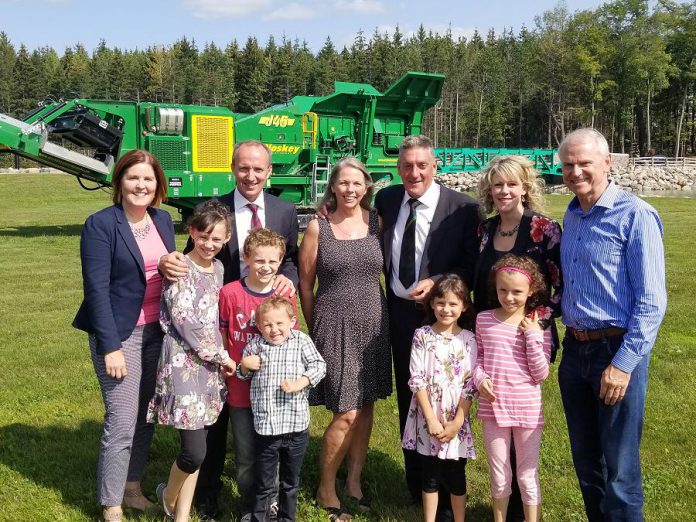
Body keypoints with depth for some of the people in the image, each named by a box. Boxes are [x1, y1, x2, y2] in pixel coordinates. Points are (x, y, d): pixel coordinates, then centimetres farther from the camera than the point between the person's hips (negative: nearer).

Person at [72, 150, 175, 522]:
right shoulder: (100, 225, -12)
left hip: (157, 331, 6)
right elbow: (97, 289, -16)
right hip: (121, 333, -6)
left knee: (145, 415, 14)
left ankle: (132, 487, 31)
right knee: (122, 421, -3)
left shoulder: (163, 220, 6)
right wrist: (111, 346, -19)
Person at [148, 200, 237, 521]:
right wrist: (222, 356, -9)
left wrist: (222, 357, 8)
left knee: (197, 449, 10)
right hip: (184, 366, -7)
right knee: (195, 452, -8)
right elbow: (186, 321, -16)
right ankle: (169, 496, 23)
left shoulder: (219, 268, 11)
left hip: (212, 368, 7)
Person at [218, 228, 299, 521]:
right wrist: (226, 371, 0)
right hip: (241, 389, -1)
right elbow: (220, 340, 1)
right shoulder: (229, 293, -9)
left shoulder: (286, 296, -2)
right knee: (246, 455, 11)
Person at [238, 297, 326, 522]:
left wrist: (299, 383, -18)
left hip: (296, 426, 1)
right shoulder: (255, 344, 1)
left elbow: (318, 365, -5)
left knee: (291, 481, 19)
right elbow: (244, 375, 13)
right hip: (266, 425, 0)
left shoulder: (301, 341, -2)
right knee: (264, 483, 11)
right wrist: (245, 366, -9)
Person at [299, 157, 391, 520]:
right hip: (334, 327, -3)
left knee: (365, 408, 11)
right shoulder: (317, 227, -4)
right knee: (346, 414, -5)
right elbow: (305, 283, 1)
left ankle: (354, 480, 29)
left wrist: (382, 315, 6)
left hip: (372, 326, 3)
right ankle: (325, 488, 15)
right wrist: (315, 327, 5)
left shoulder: (377, 222, 2)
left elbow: (388, 269, 9)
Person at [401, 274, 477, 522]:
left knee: (456, 476, 10)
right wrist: (431, 419, -13)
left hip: (456, 419, 0)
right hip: (428, 419, 0)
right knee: (430, 475, 12)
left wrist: (457, 422, -10)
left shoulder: (468, 340, -2)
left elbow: (470, 385, -4)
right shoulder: (422, 336, -4)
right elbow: (417, 380, -7)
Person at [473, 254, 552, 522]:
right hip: (493, 408, 2)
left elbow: (540, 374, -10)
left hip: (527, 409, -2)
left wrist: (532, 336, -18)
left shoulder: (538, 326, -7)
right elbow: (477, 357, 7)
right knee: (499, 476, 17)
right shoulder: (483, 320, -1)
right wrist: (479, 378, -13)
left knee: (528, 476, 12)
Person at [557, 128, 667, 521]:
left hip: (616, 351, -7)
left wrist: (624, 362, -18)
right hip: (575, 350, 7)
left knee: (619, 471, 3)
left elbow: (652, 300, -16)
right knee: (585, 461, 18)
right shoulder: (572, 216, 10)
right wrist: (566, 339, 11)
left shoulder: (635, 215, -12)